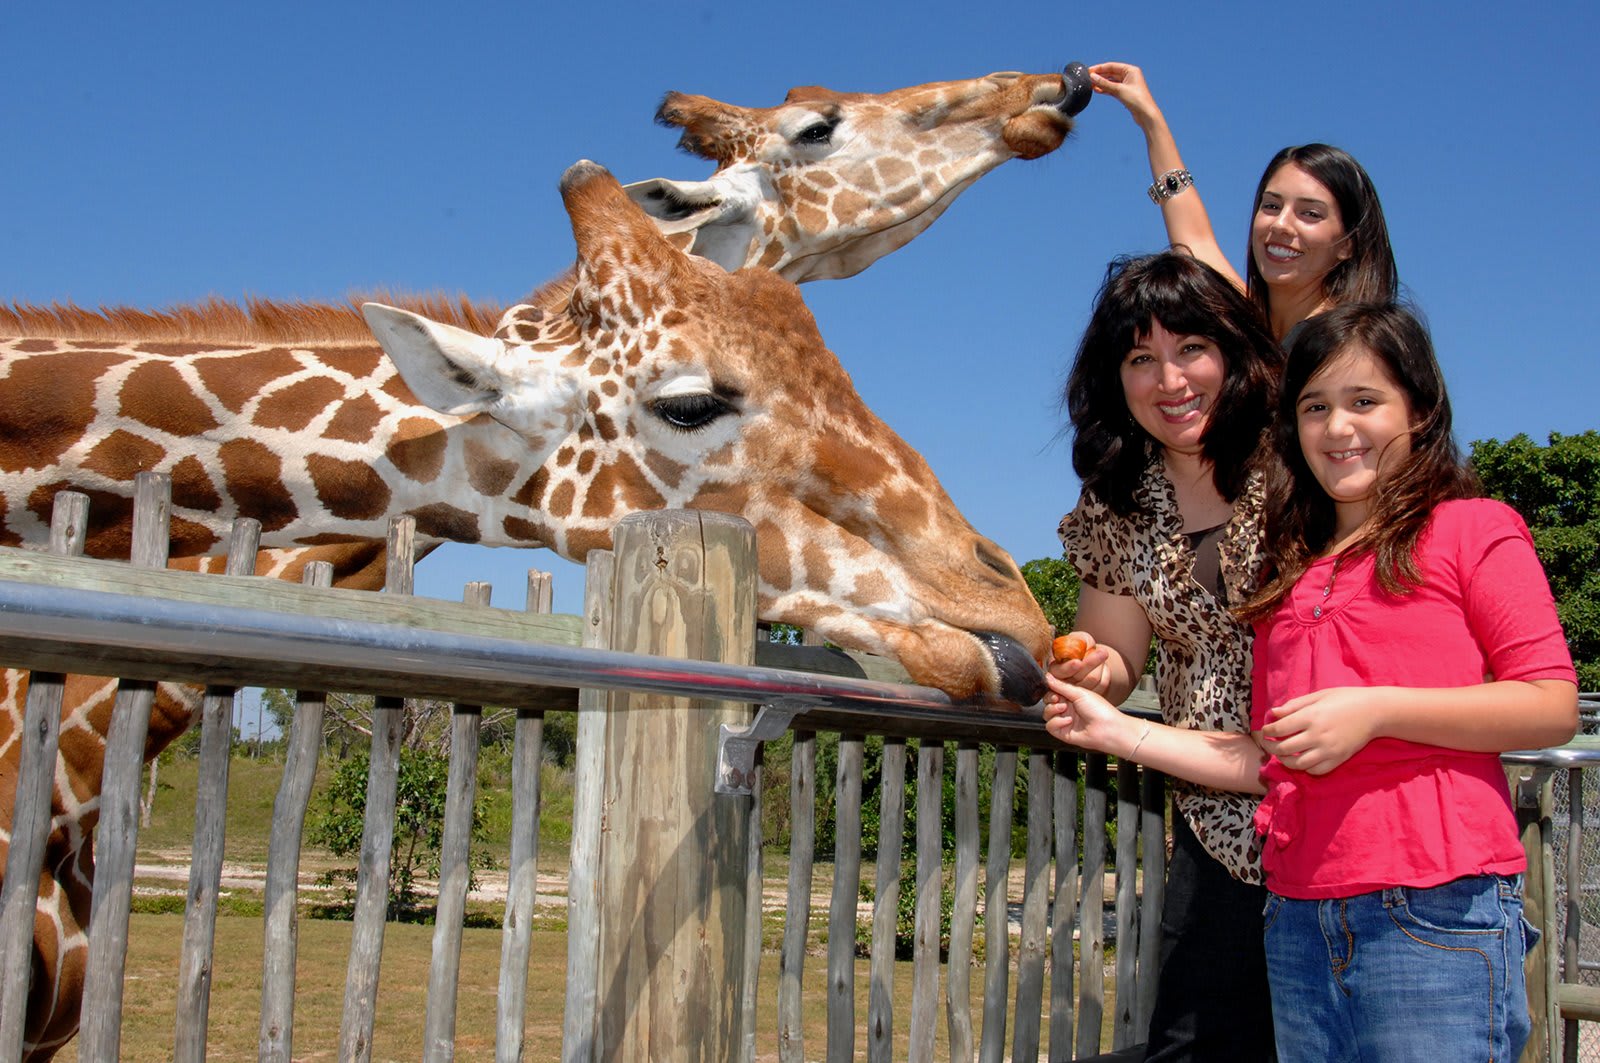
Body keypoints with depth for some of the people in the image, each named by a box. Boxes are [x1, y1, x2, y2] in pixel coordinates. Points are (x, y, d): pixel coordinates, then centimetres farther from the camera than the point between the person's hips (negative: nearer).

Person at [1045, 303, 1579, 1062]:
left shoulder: (1472, 529, 4)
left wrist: (1375, 709, -15)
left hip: (1435, 913, -5)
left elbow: (1554, 707, -6)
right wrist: (1118, 733, 14)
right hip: (1298, 918, 5)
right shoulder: (1290, 571, 19)